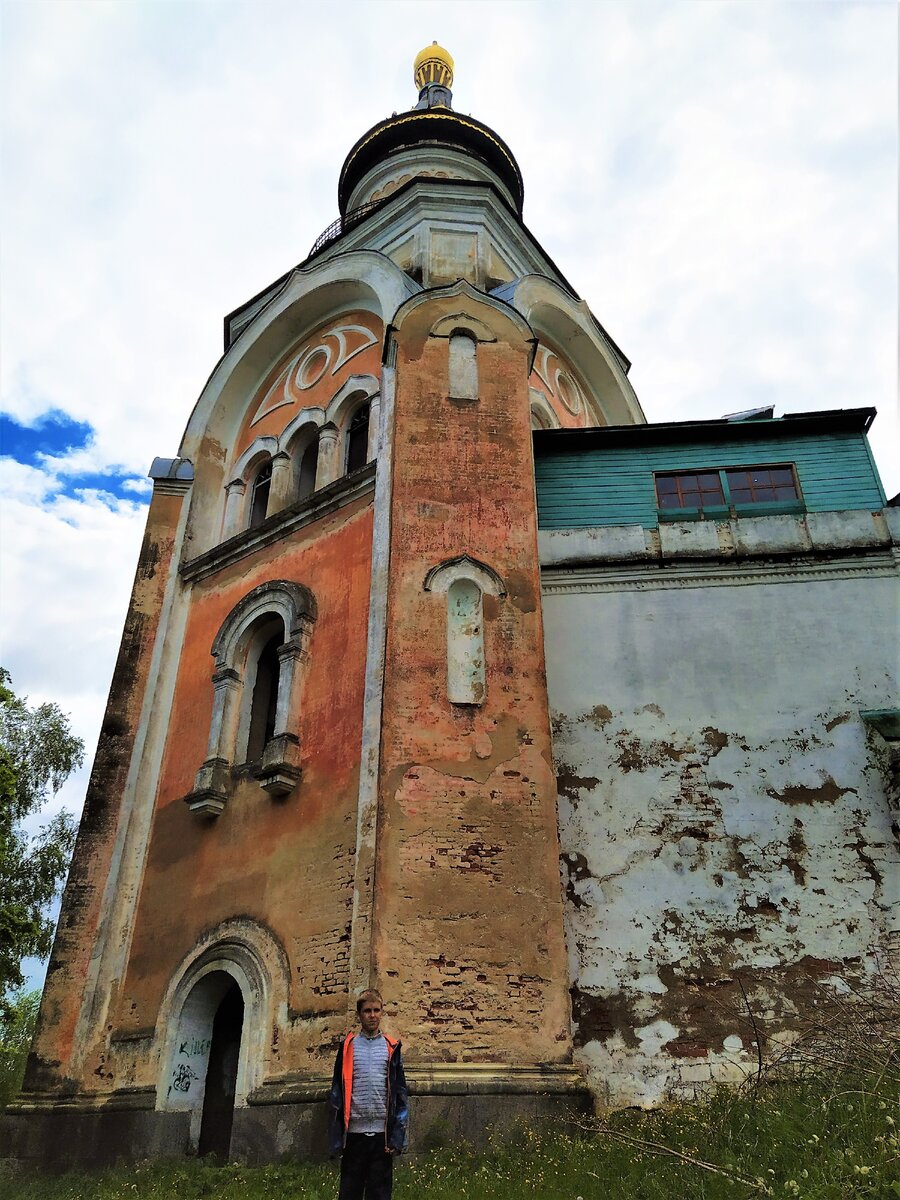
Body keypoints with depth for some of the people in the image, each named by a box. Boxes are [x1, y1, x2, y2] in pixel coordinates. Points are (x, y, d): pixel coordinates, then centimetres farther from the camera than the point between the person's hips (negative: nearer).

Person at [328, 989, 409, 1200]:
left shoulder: (391, 1048, 6)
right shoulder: (348, 1047, 4)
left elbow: (400, 1093, 5)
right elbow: (337, 1092, 5)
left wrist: (398, 1135, -2)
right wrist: (336, 1137, 0)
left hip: (382, 1132, 0)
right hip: (354, 1132, 0)